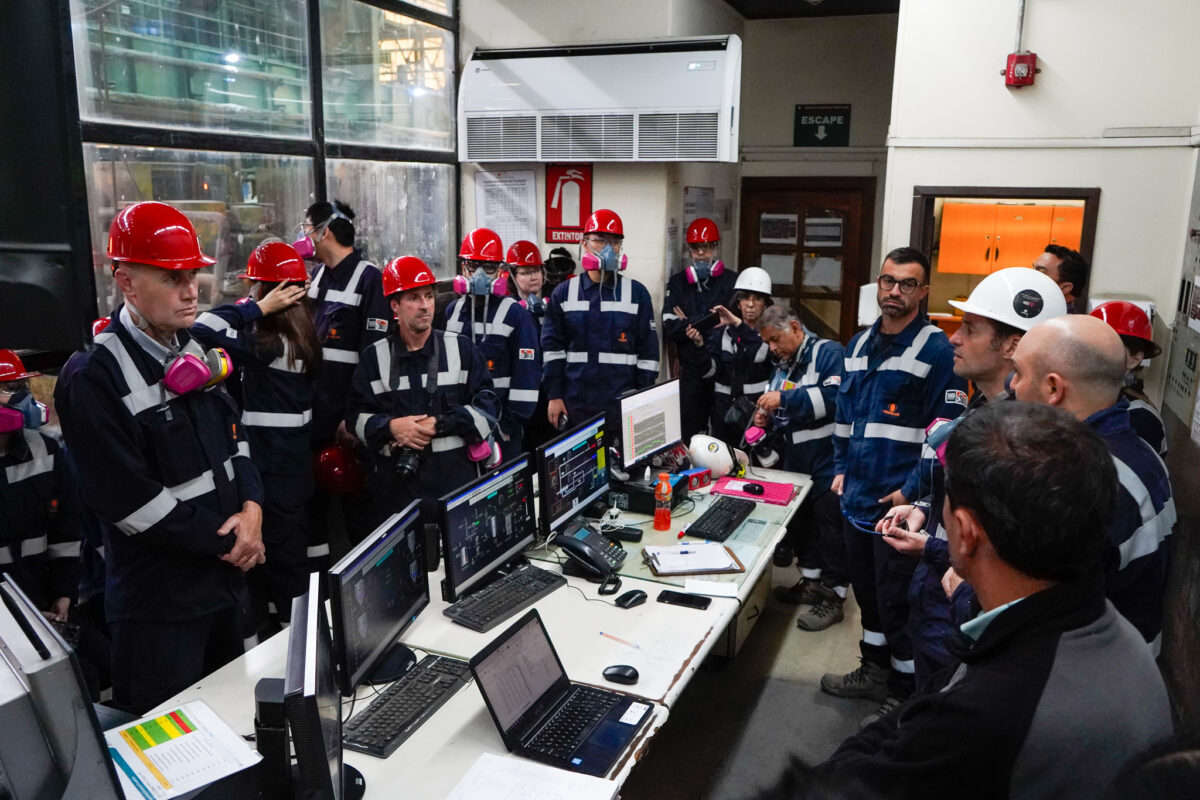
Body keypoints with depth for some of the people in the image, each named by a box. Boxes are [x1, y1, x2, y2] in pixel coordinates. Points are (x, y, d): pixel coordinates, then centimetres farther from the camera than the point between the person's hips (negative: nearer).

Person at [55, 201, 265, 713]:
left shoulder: (193, 353, 5)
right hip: (158, 600, -7)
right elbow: (128, 500, -21)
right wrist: (225, 543, -15)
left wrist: (251, 509, -7)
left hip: (226, 576, 7)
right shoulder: (93, 378, -19)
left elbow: (234, 437, 11)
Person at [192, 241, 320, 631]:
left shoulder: (269, 345, -21)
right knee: (293, 551, 21)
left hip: (272, 470, -9)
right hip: (293, 464, 9)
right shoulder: (301, 338, 4)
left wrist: (257, 307, -18)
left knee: (281, 558, 5)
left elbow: (202, 330, -25)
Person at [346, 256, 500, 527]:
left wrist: (440, 424, -10)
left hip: (455, 478, -1)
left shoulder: (462, 349, 6)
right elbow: (357, 415, 6)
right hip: (394, 483, 1)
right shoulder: (374, 357, 8)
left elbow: (487, 404, 1)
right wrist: (390, 427, -14)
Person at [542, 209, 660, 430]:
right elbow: (552, 347, 6)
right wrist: (554, 395, 0)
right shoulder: (564, 293, 6)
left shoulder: (637, 293, 3)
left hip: (623, 405, -1)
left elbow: (648, 350, 3)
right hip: (574, 404, 1)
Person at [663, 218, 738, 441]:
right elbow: (670, 327, -6)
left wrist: (690, 324, -11)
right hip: (691, 372, 2)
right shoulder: (677, 283, 7)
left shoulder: (732, 282, 1)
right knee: (689, 437, 9)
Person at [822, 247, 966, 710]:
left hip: (902, 502, -7)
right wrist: (841, 468, 13)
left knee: (899, 601, 2)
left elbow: (948, 429, -14)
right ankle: (874, 672, 38)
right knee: (867, 592, 20)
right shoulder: (859, 345, 12)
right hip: (857, 496, 7)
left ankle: (909, 691, 20)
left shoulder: (937, 350, -10)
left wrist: (914, 489, -16)